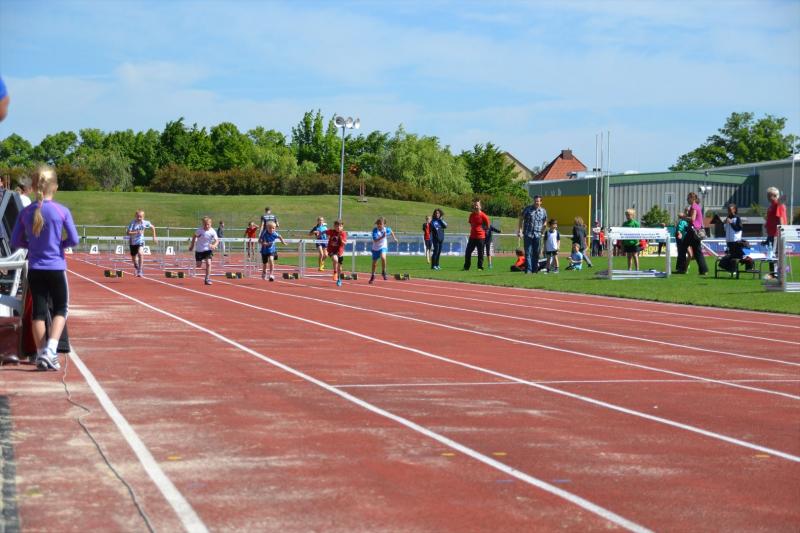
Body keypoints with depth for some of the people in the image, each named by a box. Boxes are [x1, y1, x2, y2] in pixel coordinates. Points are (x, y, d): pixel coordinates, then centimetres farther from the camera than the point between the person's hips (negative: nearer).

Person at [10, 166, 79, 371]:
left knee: (39, 311, 9)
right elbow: (74, 240, -6)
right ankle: (50, 350, -8)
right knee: (61, 309, 9)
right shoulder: (62, 211, -9)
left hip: (35, 269, 2)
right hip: (56, 268, -2)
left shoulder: (25, 212, -1)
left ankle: (42, 355, 12)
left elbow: (15, 242, 4)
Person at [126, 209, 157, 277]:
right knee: (134, 258, 14)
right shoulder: (132, 223, -19)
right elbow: (128, 233, -26)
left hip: (140, 241, -1)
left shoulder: (145, 223, -12)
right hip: (132, 242, 1)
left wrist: (154, 237, 7)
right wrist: (137, 232, -39)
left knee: (140, 253, -28)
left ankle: (140, 271, -22)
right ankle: (136, 267, 50)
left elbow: (152, 227, 8)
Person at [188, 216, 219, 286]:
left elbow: (217, 240, -16)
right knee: (198, 265, 3)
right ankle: (203, 263, 41)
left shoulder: (212, 231, -15)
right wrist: (192, 245, 10)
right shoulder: (200, 230, -12)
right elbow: (194, 236, 5)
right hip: (199, 250, 1)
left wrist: (214, 245, -37)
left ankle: (207, 279, -8)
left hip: (208, 249, -1)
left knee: (208, 263, -18)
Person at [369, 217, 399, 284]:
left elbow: (391, 232, 14)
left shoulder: (386, 229, -12)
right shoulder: (375, 230, -20)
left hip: (383, 247, -1)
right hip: (375, 248, 1)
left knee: (383, 257, -31)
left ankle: (383, 272, -10)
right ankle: (373, 276, 39)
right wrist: (382, 237, -43)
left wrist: (394, 238, 20)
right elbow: (375, 240, -32)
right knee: (374, 263, 14)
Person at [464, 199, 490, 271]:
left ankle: (480, 267, 8)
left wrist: (481, 229, 5)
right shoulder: (471, 215, 7)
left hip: (480, 237, -5)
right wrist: (473, 229, 13)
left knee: (480, 253, 0)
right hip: (472, 236, 5)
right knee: (468, 252, 4)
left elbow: (487, 226, 1)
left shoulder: (483, 215, -9)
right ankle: (466, 267, 13)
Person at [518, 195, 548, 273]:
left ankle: (535, 270, 16)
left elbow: (545, 223, 20)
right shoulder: (528, 209, 1)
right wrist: (520, 230, 6)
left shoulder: (543, 211, 8)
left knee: (536, 253, 6)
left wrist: (542, 232, 15)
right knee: (528, 252, -6)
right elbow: (521, 218, 10)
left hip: (538, 235, 2)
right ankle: (528, 270, -8)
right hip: (528, 234, -2)